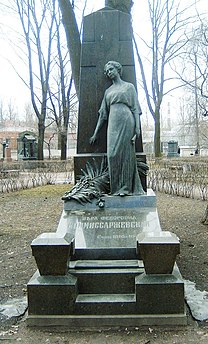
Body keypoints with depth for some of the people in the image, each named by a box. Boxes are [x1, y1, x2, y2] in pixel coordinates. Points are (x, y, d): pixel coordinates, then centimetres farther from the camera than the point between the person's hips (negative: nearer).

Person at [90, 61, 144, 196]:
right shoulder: (108, 91, 21)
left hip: (126, 122, -4)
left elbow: (135, 109, 2)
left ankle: (126, 187, 0)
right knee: (113, 154, -5)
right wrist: (96, 133, 15)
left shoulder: (129, 87, 10)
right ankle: (117, 187, 3)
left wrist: (137, 128, -11)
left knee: (126, 153, -5)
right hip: (113, 124, 4)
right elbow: (103, 114, 19)